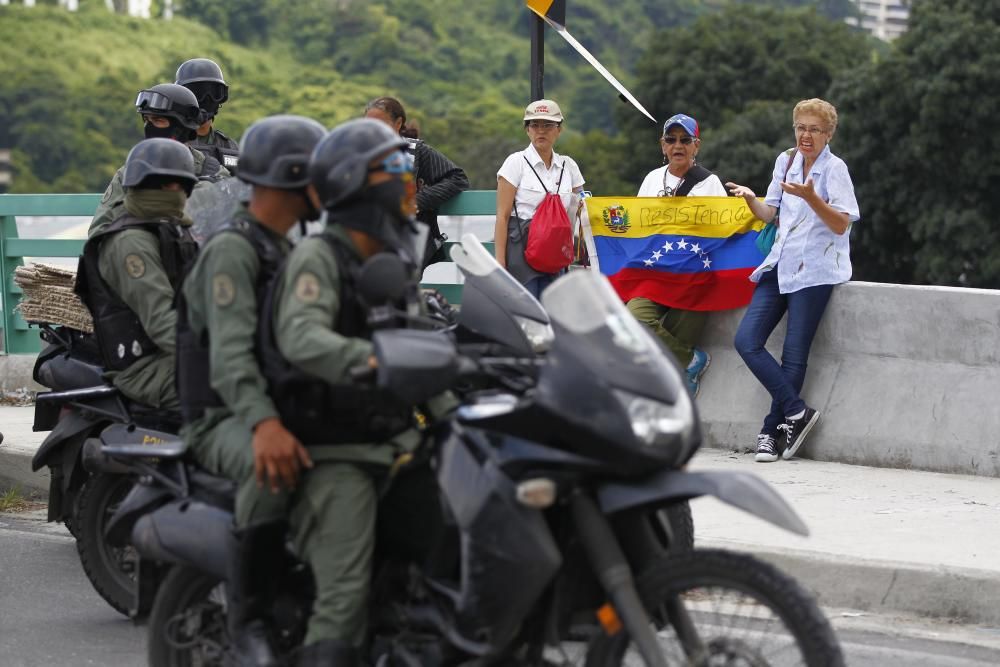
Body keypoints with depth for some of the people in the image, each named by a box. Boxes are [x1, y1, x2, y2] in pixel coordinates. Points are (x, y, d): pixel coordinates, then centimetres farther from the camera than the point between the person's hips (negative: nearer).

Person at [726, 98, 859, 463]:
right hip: (780, 265, 6)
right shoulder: (786, 162, 13)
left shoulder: (834, 168, -6)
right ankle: (796, 412, -3)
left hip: (814, 271, -6)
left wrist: (811, 197, -28)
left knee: (794, 355, -6)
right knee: (747, 341, -7)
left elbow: (840, 225, -13)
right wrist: (750, 199, -4)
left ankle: (771, 431, 2)